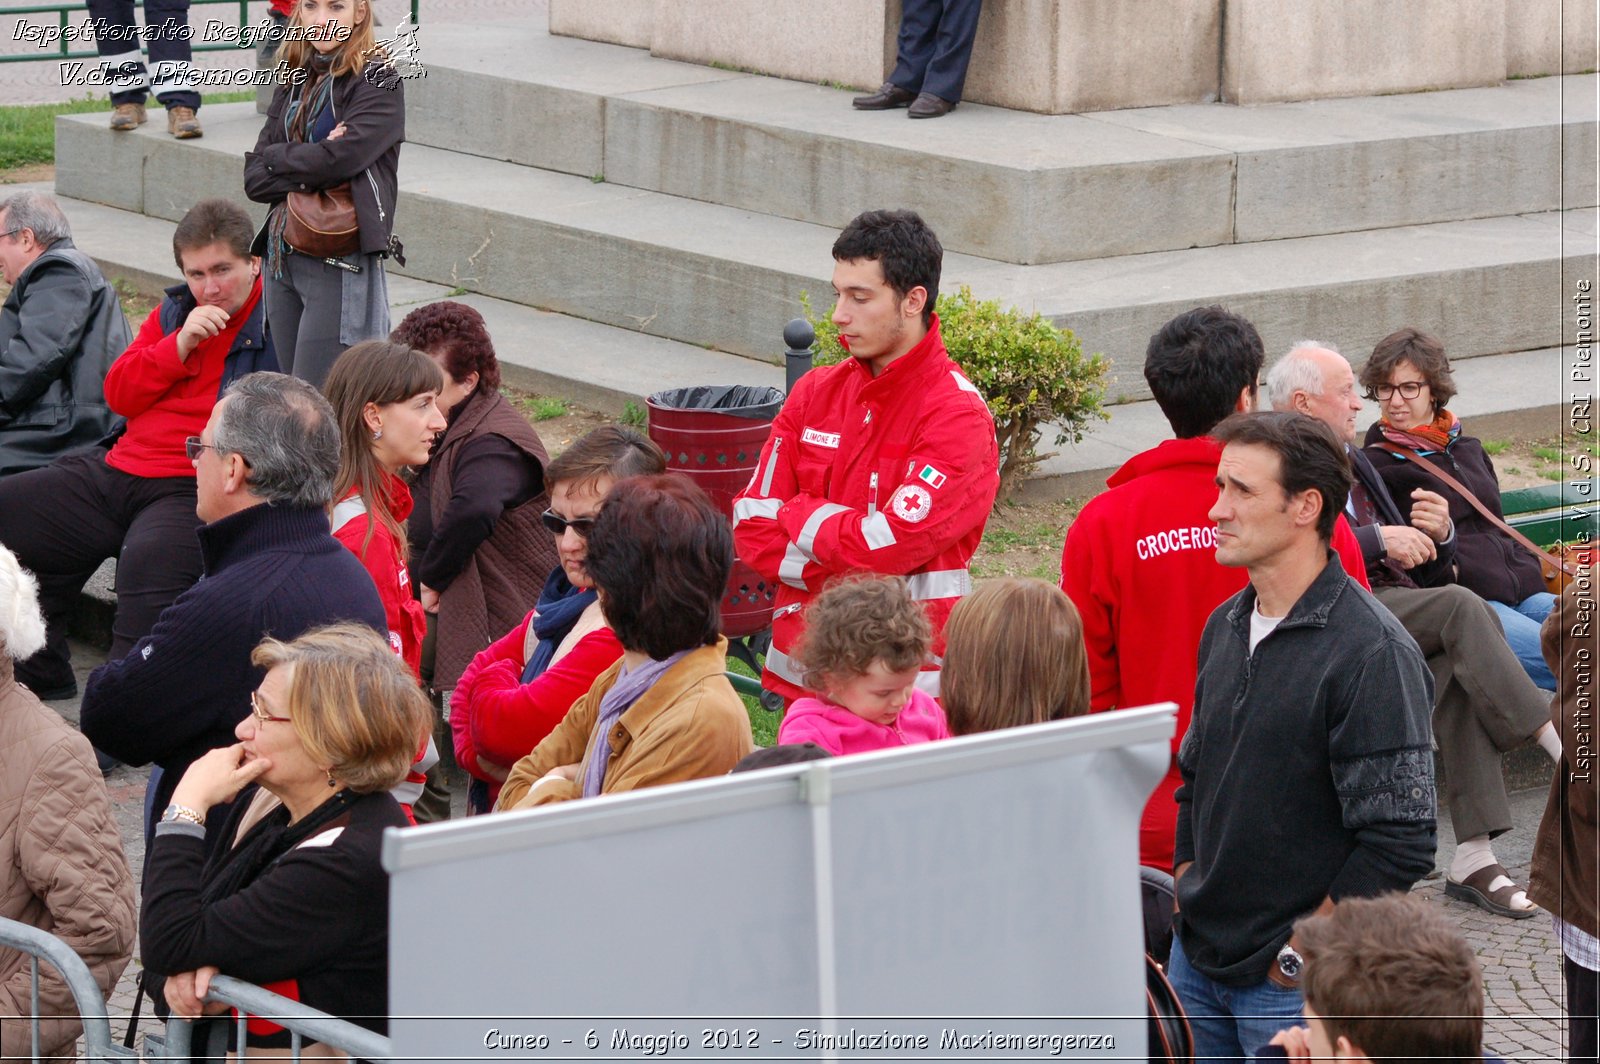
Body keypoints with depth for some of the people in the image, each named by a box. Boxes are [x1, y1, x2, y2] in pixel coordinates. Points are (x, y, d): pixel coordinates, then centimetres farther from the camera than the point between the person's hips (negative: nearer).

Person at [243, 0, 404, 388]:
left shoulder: (378, 81, -6)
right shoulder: (294, 82, 12)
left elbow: (339, 159, -20)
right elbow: (254, 179, 5)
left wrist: (275, 157, -3)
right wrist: (308, 174, -13)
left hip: (340, 264, -7)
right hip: (282, 259, 7)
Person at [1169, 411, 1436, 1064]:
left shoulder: (1371, 653, -17)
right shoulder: (1226, 627, 8)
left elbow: (1402, 843, -19)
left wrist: (1300, 951, -16)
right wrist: (1188, 887, 10)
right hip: (1196, 960, 7)